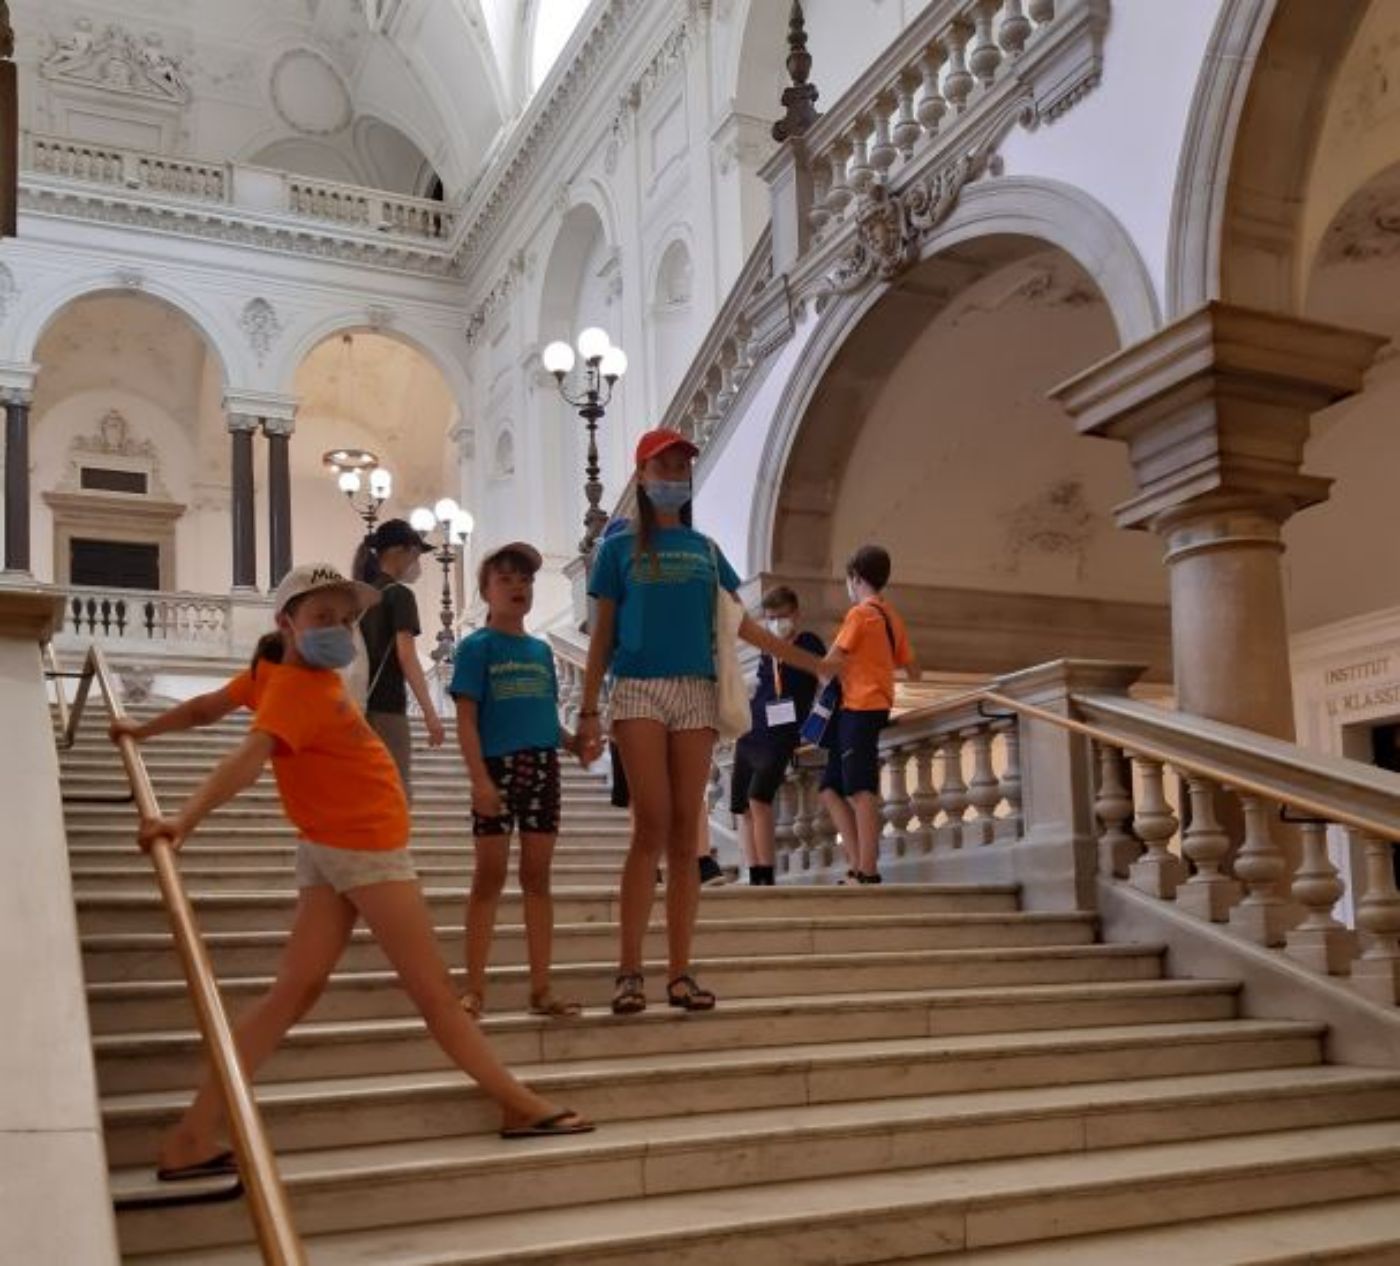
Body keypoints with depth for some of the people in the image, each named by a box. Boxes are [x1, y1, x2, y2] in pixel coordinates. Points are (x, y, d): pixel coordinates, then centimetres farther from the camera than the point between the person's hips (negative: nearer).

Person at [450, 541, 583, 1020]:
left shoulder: (541, 650, 15)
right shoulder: (477, 646, -1)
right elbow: (467, 719, -8)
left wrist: (576, 742, -2)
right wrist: (479, 778, -18)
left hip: (543, 768, 5)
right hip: (498, 766, -5)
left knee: (537, 877, 8)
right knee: (490, 876, -1)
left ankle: (541, 989, 13)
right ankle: (474, 988, 6)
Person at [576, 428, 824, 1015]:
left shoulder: (704, 549, 16)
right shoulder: (620, 547, 7)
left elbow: (739, 623, 16)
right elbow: (602, 635, 5)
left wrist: (809, 661, 12)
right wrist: (588, 711, -2)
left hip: (696, 692, 3)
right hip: (639, 690, -3)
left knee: (685, 834, 1)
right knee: (652, 827, -12)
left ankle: (680, 972, 5)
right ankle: (630, 971, -6)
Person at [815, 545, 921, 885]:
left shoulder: (860, 613, -6)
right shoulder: (892, 617, 18)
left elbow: (830, 665, -11)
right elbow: (913, 672, 20)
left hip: (859, 709, -9)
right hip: (875, 707, 9)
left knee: (861, 791, -12)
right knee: (831, 789, 8)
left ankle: (866, 872, -16)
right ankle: (857, 865, 2)